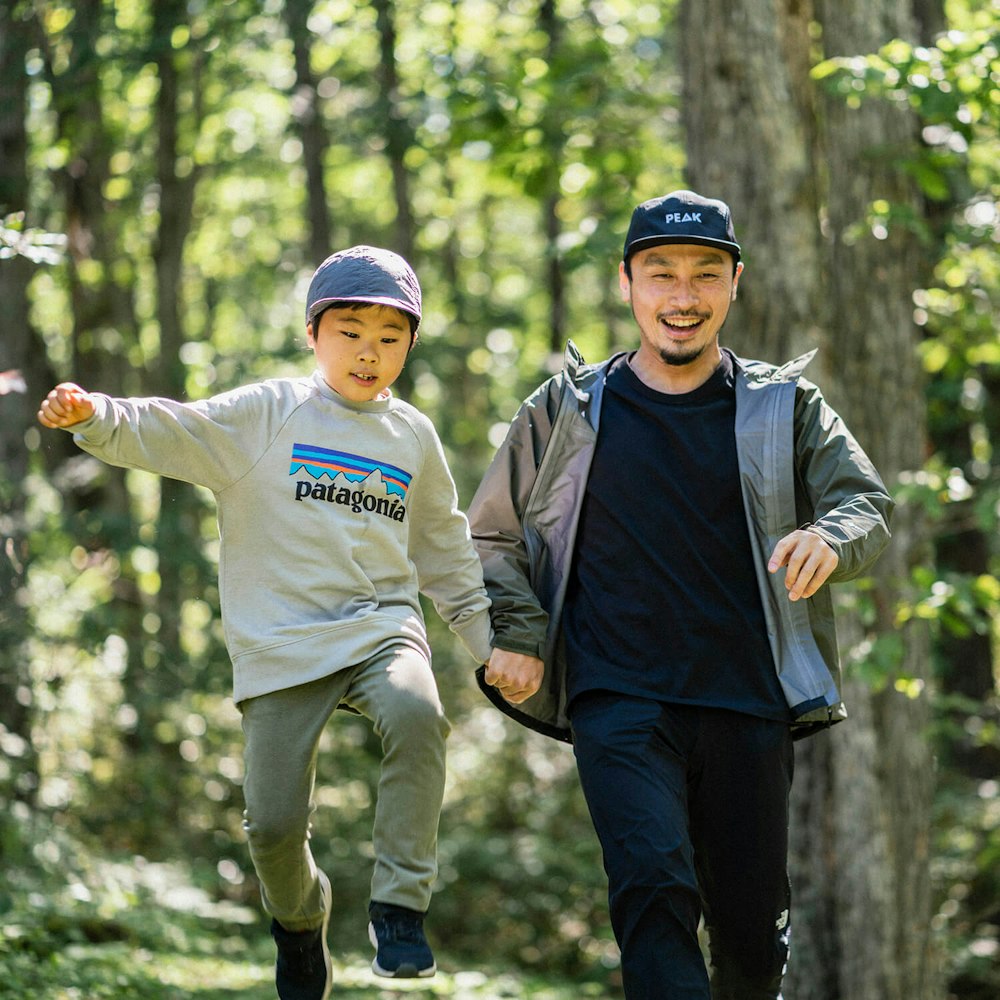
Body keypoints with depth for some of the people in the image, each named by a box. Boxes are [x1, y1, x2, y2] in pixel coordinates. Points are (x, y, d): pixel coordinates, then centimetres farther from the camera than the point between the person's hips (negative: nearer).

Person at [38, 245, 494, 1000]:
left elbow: (445, 551, 25)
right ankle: (299, 916, 32)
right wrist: (96, 418, -28)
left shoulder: (413, 437, 14)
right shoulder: (267, 415, 4)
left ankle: (400, 905, -22)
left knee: (416, 714, -33)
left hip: (382, 624, 1)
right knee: (274, 824, -4)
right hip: (281, 644, -1)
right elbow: (172, 432, -9)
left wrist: (488, 639, 21)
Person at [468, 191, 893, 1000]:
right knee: (655, 892, -22)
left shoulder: (787, 408, 10)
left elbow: (868, 504, 0)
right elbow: (493, 537, 17)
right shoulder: (566, 411, 9)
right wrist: (515, 635, -1)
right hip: (618, 702, -1)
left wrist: (829, 538, -24)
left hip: (747, 704, 1)